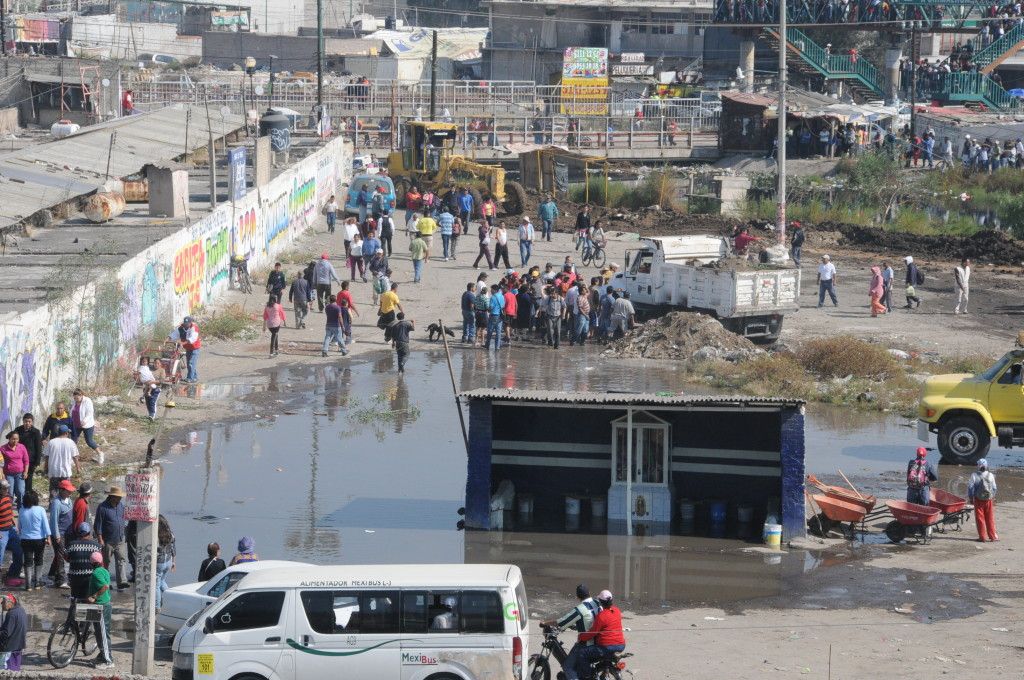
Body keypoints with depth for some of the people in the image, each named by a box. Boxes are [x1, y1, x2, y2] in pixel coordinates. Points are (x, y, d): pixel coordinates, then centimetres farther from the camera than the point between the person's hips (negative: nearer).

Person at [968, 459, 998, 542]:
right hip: (989, 500, 2)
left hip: (978, 500, -2)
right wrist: (993, 497, 15)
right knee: (990, 518, 12)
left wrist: (970, 498, 2)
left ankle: (982, 536, 7)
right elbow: (994, 488, 2)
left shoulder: (975, 476, -12)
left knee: (980, 518, 6)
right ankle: (993, 536, 16)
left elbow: (970, 487, -10)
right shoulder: (991, 476, -3)